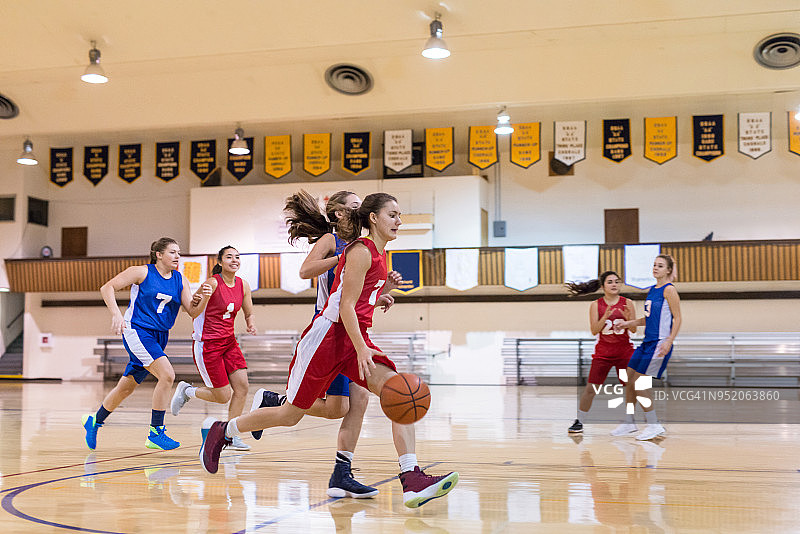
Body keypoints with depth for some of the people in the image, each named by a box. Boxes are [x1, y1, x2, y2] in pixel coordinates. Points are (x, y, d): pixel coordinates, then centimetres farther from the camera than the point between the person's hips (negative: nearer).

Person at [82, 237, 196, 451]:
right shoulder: (142, 272, -6)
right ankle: (155, 433, -15)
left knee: (127, 387, 15)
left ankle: (94, 421, 38)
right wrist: (116, 314, -18)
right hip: (136, 331, -6)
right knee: (167, 374, -23)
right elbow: (107, 288, -5)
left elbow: (192, 311, 1)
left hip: (159, 337, 6)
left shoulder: (180, 280, 7)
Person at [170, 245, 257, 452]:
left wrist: (251, 325, -8)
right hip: (207, 344, -6)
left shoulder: (243, 285, 3)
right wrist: (204, 298, -33)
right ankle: (186, 391, 22)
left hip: (229, 342, 6)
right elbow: (193, 314, -14)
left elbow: (249, 314, 14)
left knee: (242, 386, -6)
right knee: (223, 396, -5)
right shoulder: (212, 283, -15)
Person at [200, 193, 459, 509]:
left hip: (356, 339, 8)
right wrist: (361, 349, -26)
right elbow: (345, 307, -19)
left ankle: (412, 481, -23)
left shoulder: (380, 254, 15)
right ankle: (223, 431, 27)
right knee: (292, 414, 3)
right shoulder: (361, 251, -12)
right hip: (328, 335, -8)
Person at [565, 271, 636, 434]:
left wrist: (628, 317, -20)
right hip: (603, 352, -1)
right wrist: (605, 317, -22)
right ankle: (579, 422, 8)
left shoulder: (627, 303, 1)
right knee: (591, 388, -4)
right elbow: (594, 330, -7)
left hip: (625, 351, 1)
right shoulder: (596, 305, 0)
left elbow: (633, 330, 0)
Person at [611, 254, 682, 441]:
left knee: (640, 382, -10)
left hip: (660, 343, -9)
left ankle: (653, 424, 1)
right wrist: (629, 323, 14)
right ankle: (629, 422, 20)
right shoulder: (652, 290, 15)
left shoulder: (669, 290, -9)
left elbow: (677, 319, -12)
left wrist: (669, 341, -22)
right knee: (629, 378, 9)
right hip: (647, 341, 9)